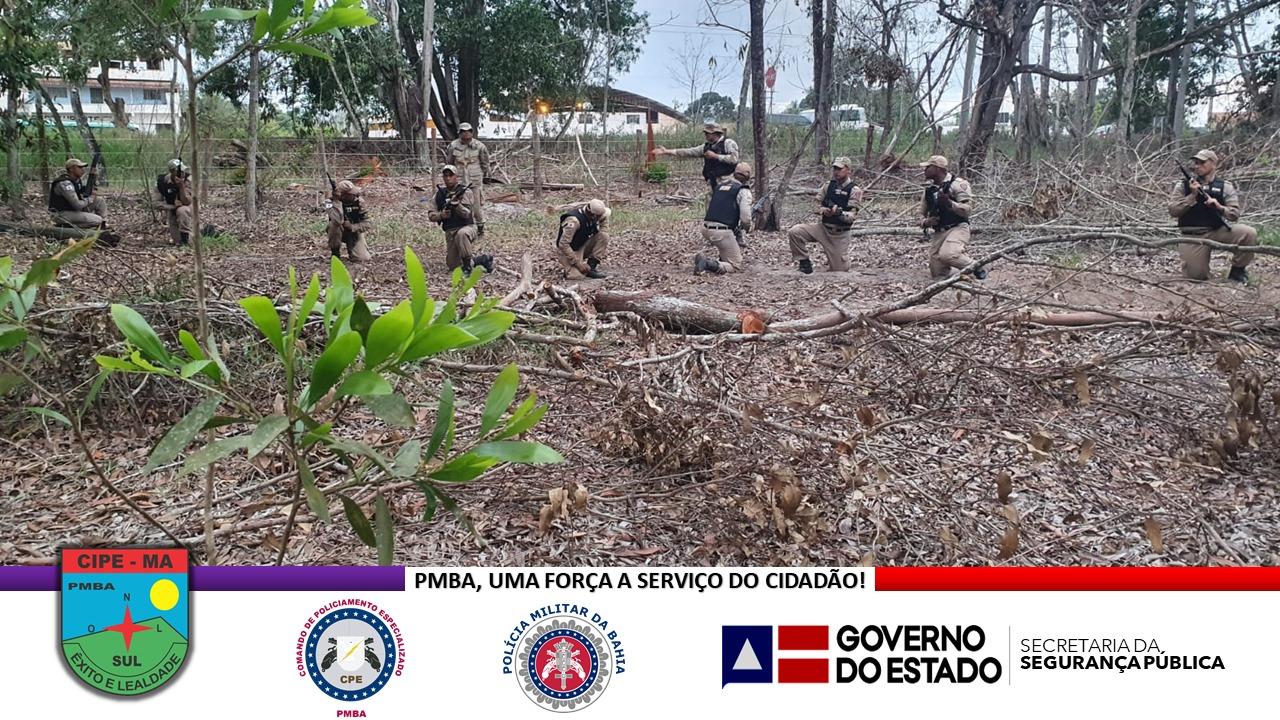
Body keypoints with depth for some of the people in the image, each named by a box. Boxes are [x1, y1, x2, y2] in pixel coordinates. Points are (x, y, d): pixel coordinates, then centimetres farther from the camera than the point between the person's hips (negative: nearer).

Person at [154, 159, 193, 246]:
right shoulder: (161, 181, -18)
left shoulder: (187, 178, -24)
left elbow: (186, 202, -29)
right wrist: (173, 207, -27)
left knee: (182, 211, -41)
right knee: (177, 242, -8)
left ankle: (184, 235, -21)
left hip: (186, 207, -2)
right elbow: (158, 203, -11)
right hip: (172, 210, 2)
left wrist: (181, 186, -42)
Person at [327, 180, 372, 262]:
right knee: (334, 224, -36)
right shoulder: (334, 204, -23)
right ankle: (335, 251, -14)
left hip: (354, 233, 2)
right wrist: (337, 200, -43)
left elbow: (366, 224, -12)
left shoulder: (358, 202, -13)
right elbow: (337, 220, -44)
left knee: (362, 258, -16)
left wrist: (352, 227, -29)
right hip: (341, 233, -2)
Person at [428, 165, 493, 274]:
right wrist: (441, 215, -15)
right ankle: (481, 260, 23)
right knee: (452, 266, 3)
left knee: (461, 234, -42)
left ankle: (468, 264, -27)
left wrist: (457, 205, -37)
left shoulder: (465, 191, -7)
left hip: (467, 227, -6)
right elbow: (431, 215, 6)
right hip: (450, 232, 6)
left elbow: (467, 214, -19)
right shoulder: (440, 194, 7)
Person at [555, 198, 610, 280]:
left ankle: (591, 267, -8)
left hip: (582, 245, 7)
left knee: (604, 236, -14)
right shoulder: (574, 220, -32)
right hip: (567, 251, -7)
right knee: (578, 275, -28)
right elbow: (563, 244, -30)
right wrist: (577, 263, -28)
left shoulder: (594, 216, -10)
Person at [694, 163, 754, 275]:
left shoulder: (719, 186, 19)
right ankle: (708, 264, -22)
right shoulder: (744, 191, -1)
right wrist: (747, 228, 13)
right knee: (736, 266, 2)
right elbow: (745, 218, -10)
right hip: (722, 231, -7)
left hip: (706, 229, 7)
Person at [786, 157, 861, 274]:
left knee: (838, 270, 0)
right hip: (822, 228, 3)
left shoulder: (854, 191, -10)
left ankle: (838, 260, 38)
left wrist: (839, 212, -36)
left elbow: (852, 217, -15)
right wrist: (822, 210, -18)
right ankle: (805, 262, -3)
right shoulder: (828, 186, 3)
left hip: (840, 234, -3)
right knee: (794, 232, -20)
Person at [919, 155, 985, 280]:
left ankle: (976, 268, -9)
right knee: (937, 276, -6)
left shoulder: (958, 184, -6)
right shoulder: (929, 189, 13)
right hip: (937, 233, 6)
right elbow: (921, 214, 18)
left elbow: (968, 209, -14)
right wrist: (925, 222, -5)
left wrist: (950, 203, -30)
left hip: (957, 229, -6)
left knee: (947, 255, -35)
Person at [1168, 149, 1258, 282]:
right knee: (1196, 275, -15)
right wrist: (1192, 196, -18)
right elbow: (1173, 210, -7)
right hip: (1193, 235, -1)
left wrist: (1220, 207, -22)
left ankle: (1237, 270, -1)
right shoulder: (1183, 185, 4)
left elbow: (1235, 214, -2)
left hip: (1218, 231, 1)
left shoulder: (1225, 186, 5)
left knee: (1249, 234, -25)